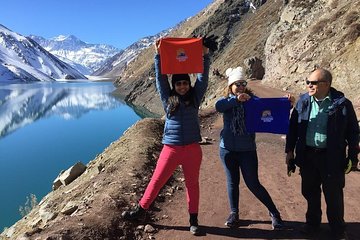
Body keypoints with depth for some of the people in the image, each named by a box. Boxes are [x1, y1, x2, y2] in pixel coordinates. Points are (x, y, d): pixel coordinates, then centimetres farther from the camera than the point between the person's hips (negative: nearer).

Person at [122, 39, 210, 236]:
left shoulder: (195, 97, 4)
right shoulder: (168, 98, 4)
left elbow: (203, 76, 0)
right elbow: (160, 77, 1)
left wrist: (205, 54, -6)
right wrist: (159, 55, -4)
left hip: (192, 149, 0)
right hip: (171, 148, 0)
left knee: (192, 184, 11)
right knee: (157, 181, 9)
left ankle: (193, 220, 25)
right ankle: (140, 210, 25)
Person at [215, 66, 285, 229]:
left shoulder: (252, 99, -1)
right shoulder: (226, 100, 0)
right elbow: (218, 107, -22)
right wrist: (236, 99, -36)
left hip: (247, 149, -2)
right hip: (227, 149, 2)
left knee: (253, 184, 2)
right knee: (232, 182, 12)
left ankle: (274, 212, 22)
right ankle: (234, 213, 30)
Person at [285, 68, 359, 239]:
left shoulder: (342, 103, -10)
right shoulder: (303, 101, -1)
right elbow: (293, 126, 5)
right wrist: (289, 150, 5)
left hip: (332, 158, -3)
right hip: (307, 155, 3)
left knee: (333, 195, 10)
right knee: (310, 191, 16)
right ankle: (312, 222, 37)